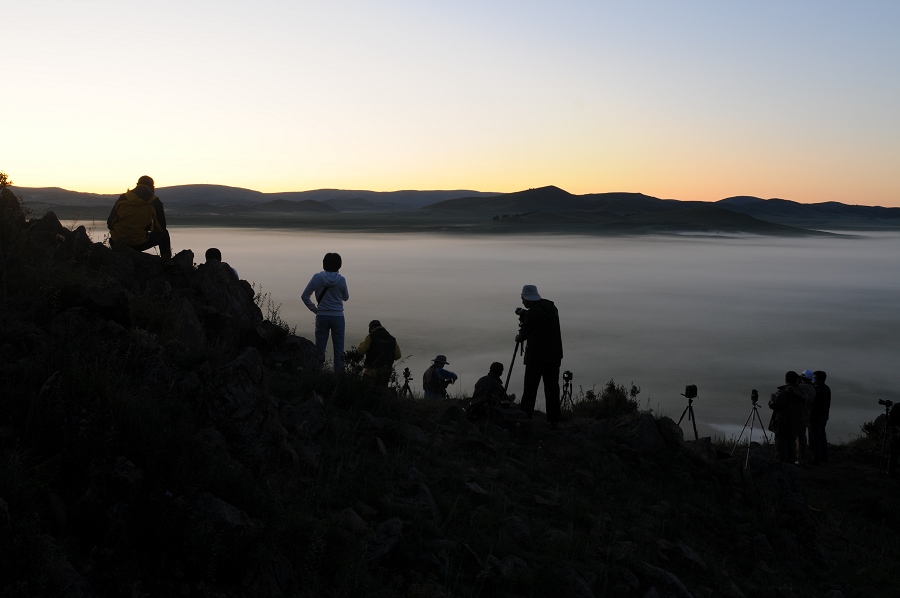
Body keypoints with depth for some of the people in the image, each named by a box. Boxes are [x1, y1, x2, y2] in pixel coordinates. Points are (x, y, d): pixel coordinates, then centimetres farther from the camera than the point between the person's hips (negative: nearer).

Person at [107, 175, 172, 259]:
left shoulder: (122, 198, 5)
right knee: (164, 234, 22)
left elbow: (110, 224, 6)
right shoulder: (155, 203, -1)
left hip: (117, 243, 4)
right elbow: (160, 228, 4)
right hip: (139, 244, -4)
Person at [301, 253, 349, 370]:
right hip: (337, 317, -1)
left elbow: (304, 296, 0)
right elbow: (345, 297, 7)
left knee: (319, 348, 8)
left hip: (321, 317, 1)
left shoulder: (317, 278, -5)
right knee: (338, 349, 5)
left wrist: (314, 309, 8)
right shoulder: (341, 280, -9)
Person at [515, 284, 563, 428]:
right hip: (554, 355, 7)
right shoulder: (551, 307, 9)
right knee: (552, 388, 9)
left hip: (536, 356, -7)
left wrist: (518, 338, 18)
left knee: (530, 389, -2)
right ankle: (553, 420, 10)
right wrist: (525, 316, 22)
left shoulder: (533, 312, -12)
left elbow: (524, 334, -4)